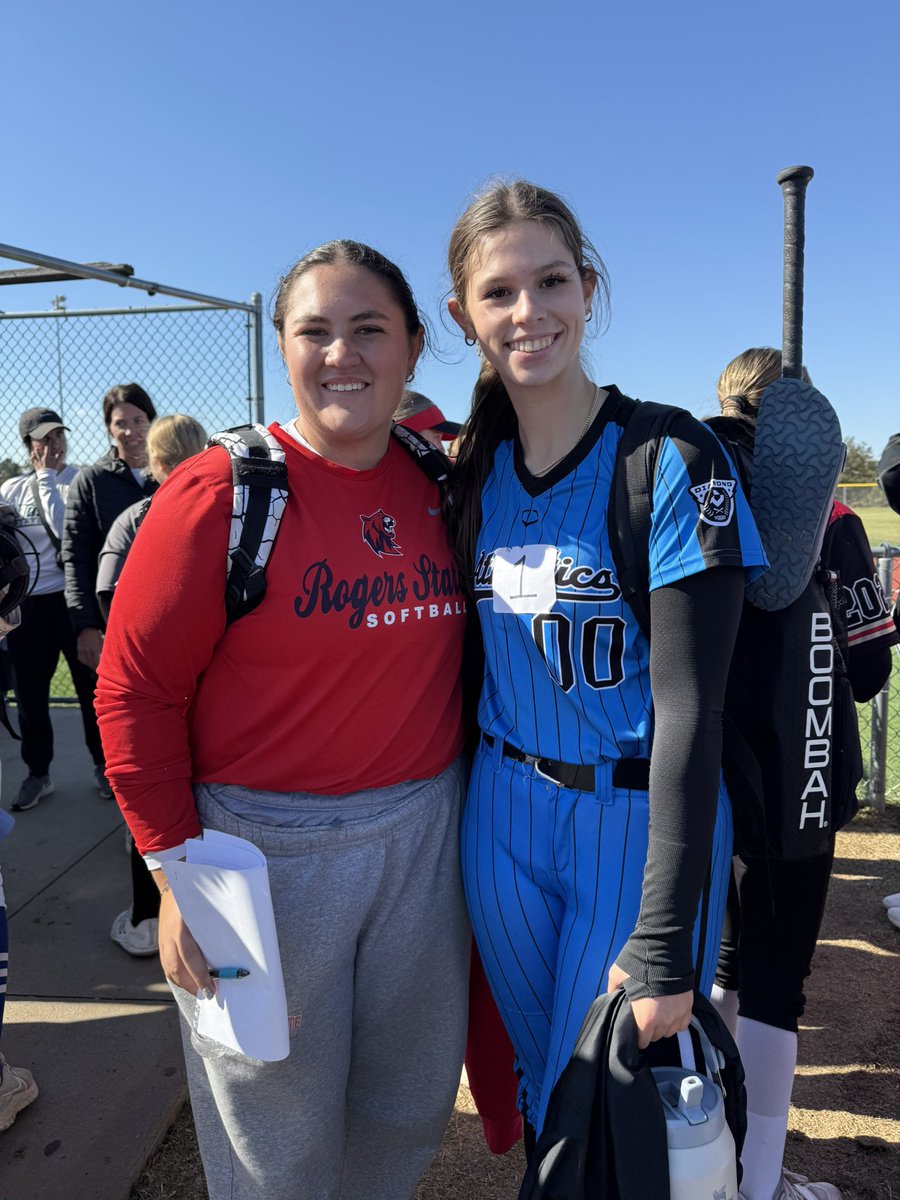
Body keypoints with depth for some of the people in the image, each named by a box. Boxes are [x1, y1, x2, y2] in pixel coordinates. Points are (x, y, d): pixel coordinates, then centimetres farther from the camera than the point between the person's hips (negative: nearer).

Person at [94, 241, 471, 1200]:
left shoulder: (439, 485, 2)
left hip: (424, 833, 5)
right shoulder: (219, 492, -13)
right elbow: (134, 689, -11)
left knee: (411, 1104, 23)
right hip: (268, 847, -4)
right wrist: (176, 870, -13)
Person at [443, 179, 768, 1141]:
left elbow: (689, 702, -19)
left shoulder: (672, 460, -16)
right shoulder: (475, 471, 1)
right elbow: (470, 654, 7)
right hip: (503, 816, 5)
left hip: (642, 823, -4)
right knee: (539, 1069, 24)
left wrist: (665, 941, -19)